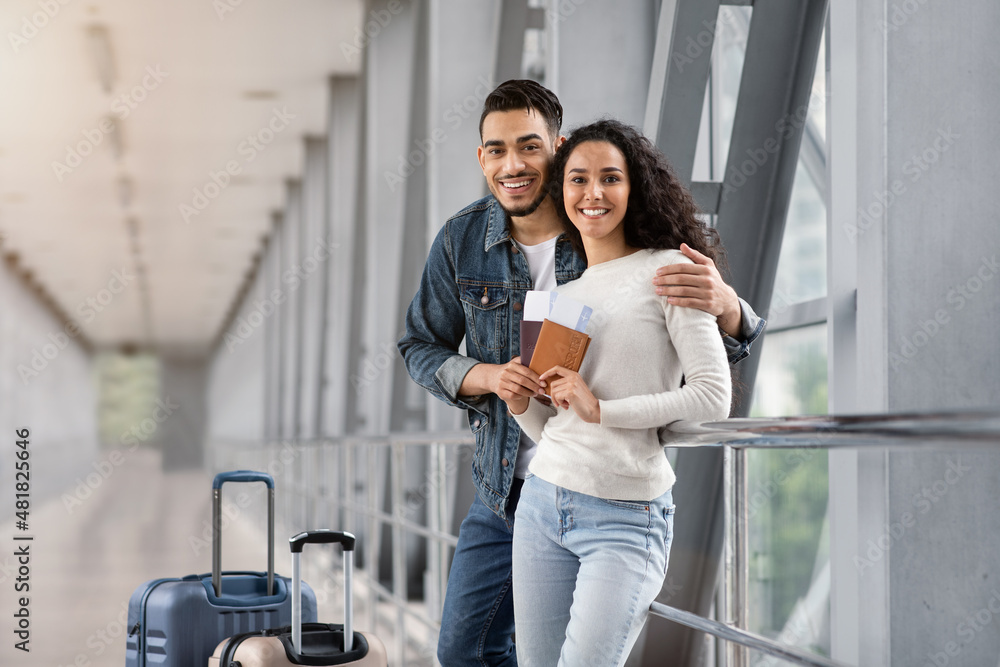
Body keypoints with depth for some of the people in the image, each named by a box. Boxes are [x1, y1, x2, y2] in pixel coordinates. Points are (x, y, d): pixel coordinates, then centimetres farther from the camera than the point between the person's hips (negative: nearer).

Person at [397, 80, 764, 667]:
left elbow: (734, 346, -10)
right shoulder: (462, 239, -5)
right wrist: (486, 377, -16)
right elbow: (422, 347, 6)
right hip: (505, 487, 3)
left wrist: (723, 303, -36)